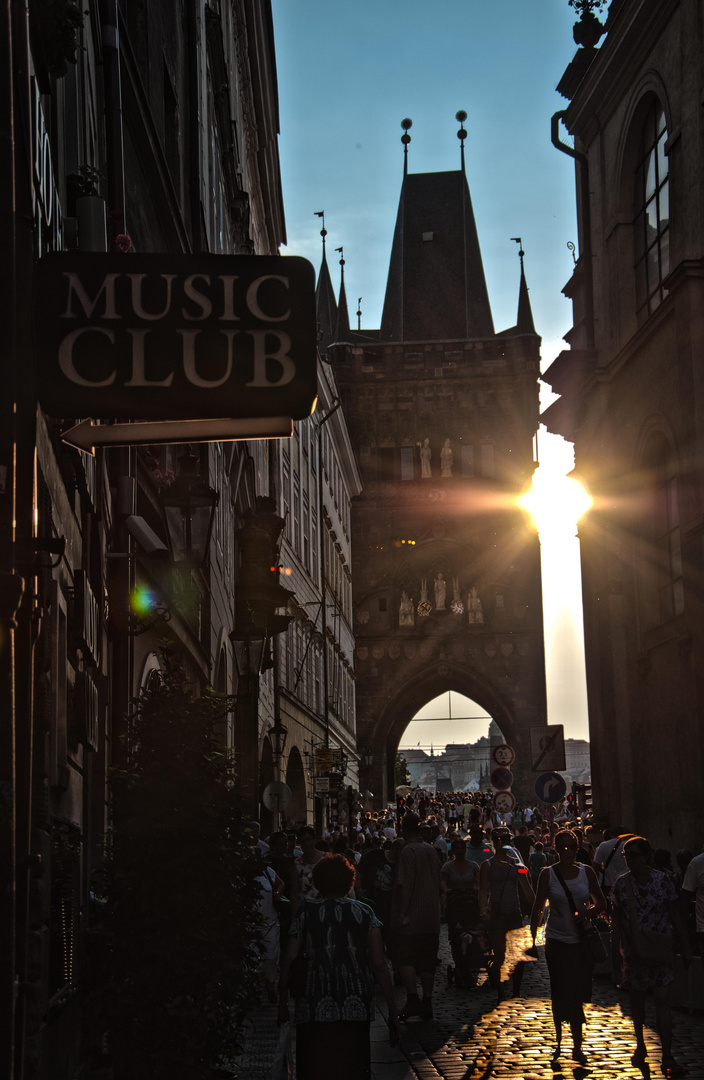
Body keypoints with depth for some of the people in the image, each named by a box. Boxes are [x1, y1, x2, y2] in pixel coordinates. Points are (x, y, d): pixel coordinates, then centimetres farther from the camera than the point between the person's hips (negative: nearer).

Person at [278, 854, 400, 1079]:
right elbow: (379, 965, 2)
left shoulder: (307, 911, 5)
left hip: (315, 1008, -1)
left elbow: (288, 960, 0)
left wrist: (283, 1003, 7)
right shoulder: (364, 913, 7)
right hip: (356, 1008, 1)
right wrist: (392, 1012, 5)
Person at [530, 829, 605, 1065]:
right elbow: (538, 908, 1)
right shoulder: (548, 874, -2)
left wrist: (589, 911, -13)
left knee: (577, 995, 3)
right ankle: (559, 1042, 16)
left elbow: (601, 902, 8)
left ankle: (576, 1047, 12)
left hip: (582, 940, 1)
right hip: (557, 940, -1)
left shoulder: (586, 872, 2)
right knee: (560, 994, 2)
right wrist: (533, 939, -3)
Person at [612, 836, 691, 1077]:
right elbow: (617, 920, 3)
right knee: (637, 998, 13)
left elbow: (675, 915, -1)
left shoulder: (662, 880, -7)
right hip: (633, 952, 2)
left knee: (662, 1000, -7)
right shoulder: (621, 884, -3)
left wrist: (685, 946, -1)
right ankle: (640, 1046, 33)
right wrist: (616, 949, -2)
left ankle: (667, 1057, -4)